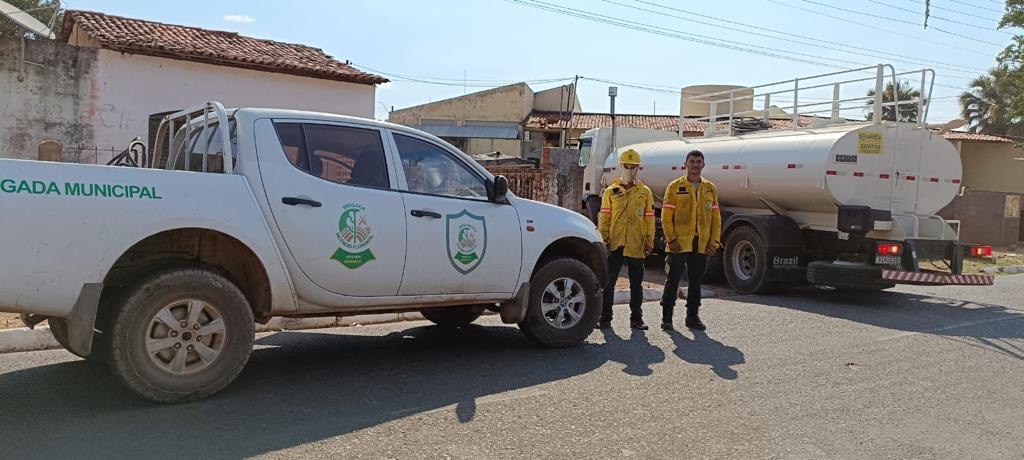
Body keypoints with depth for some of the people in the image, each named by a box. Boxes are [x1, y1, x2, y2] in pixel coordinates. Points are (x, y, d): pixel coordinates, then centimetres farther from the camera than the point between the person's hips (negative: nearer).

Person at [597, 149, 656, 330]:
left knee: (636, 284, 9)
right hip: (615, 245, 0)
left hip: (636, 246, 1)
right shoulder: (611, 191, 6)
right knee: (608, 283, 2)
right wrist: (603, 240, -4)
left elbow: (649, 219, 5)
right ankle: (605, 318, 11)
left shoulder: (645, 192, 7)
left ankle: (636, 318, 18)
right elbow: (604, 218, 4)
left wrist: (649, 242, 0)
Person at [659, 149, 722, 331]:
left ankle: (692, 317, 22)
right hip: (679, 244, -3)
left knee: (696, 282, 11)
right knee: (673, 281, 0)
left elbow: (716, 218, 11)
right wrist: (671, 239, -11)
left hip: (702, 245, 4)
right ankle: (667, 318, 8)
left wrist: (714, 241, 2)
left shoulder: (710, 188, 10)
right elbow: (666, 216, -3)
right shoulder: (675, 187, 0)